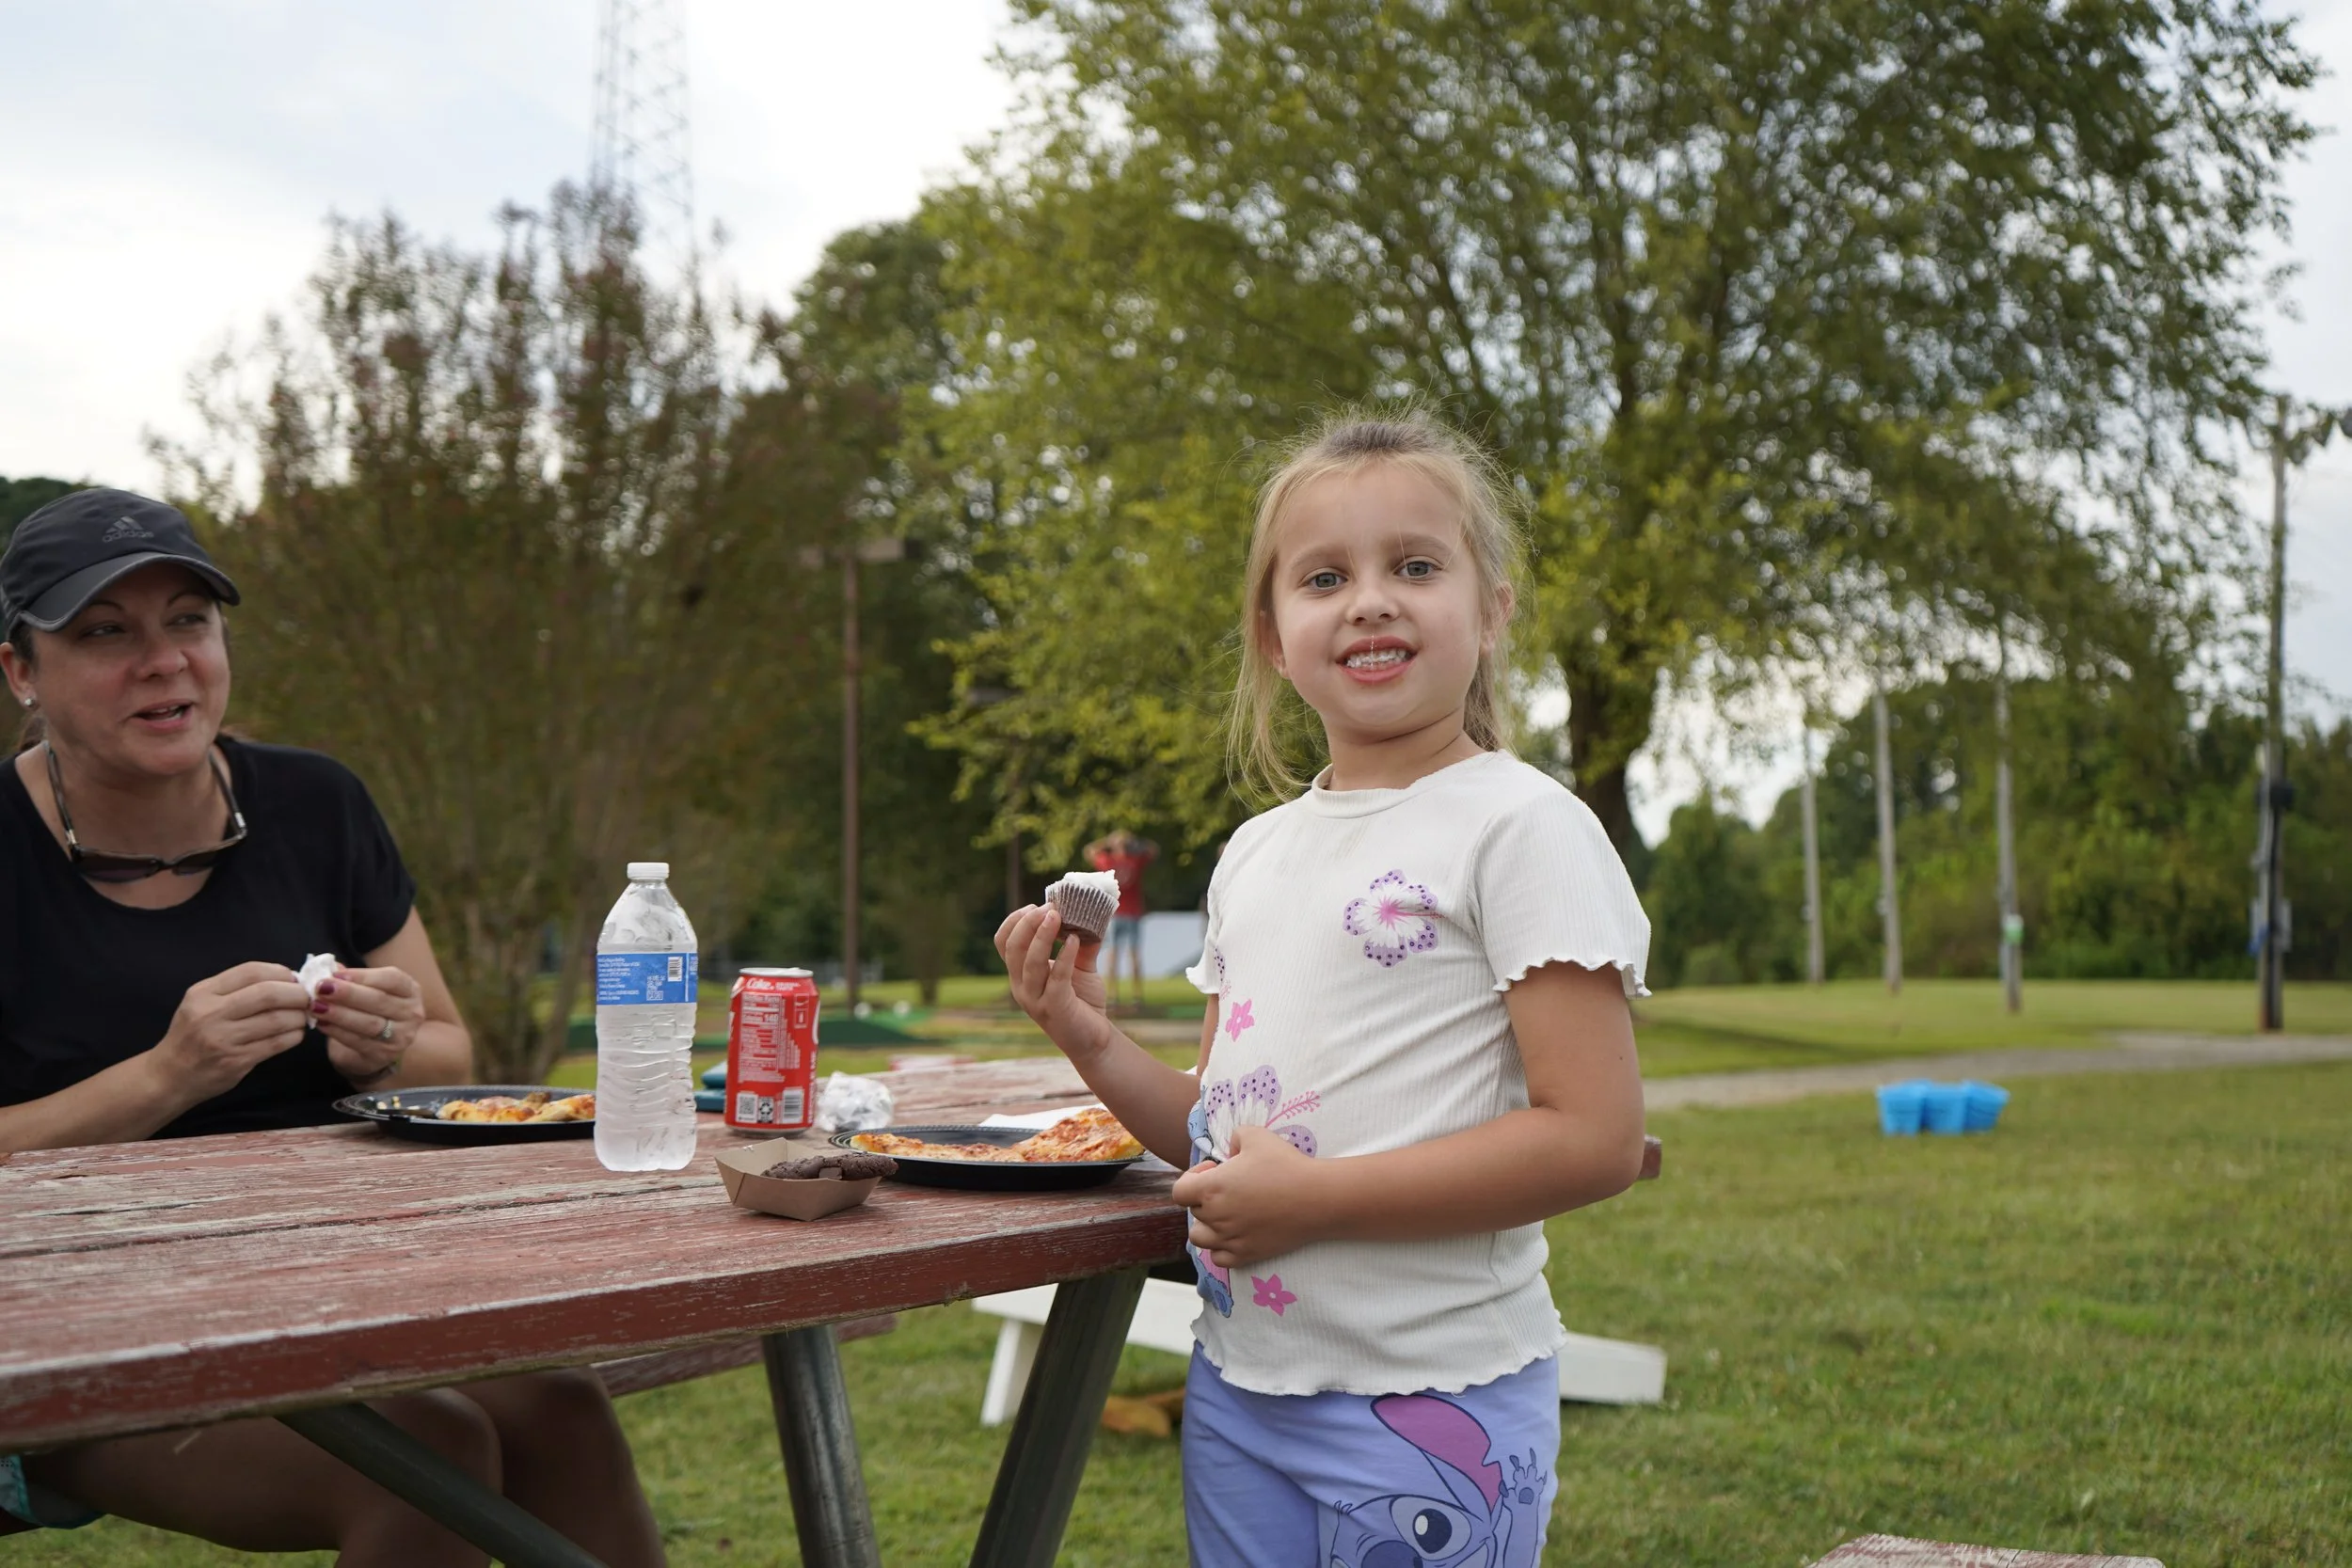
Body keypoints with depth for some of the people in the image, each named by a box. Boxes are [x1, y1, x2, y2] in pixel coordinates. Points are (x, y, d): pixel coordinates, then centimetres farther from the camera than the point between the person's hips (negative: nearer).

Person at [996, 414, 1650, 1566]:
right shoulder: (1254, 854, 10)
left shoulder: (1520, 827, -11)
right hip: (1239, 1383, 6)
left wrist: (1316, 1194, -19)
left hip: (1430, 1400, -6)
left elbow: (1595, 1138, -18)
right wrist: (1092, 1042, -1)